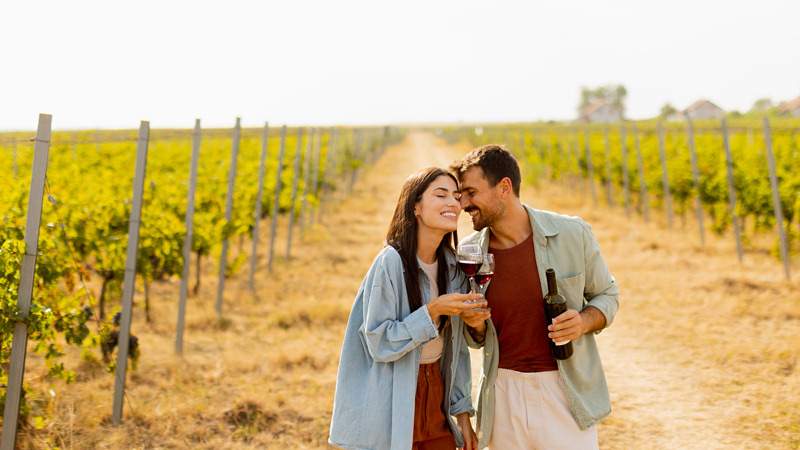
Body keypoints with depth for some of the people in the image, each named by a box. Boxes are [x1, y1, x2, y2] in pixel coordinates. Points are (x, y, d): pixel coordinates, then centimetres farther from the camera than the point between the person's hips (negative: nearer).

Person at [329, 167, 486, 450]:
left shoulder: (452, 266, 4)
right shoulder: (391, 262, -16)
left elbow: (457, 346, 8)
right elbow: (379, 343, -17)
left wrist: (462, 413, 8)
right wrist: (433, 311, -24)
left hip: (435, 394, 6)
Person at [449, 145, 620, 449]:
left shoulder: (572, 234, -8)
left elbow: (607, 295, 6)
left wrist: (584, 322, -14)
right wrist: (476, 325, -12)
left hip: (566, 390, -2)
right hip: (504, 392, 2)